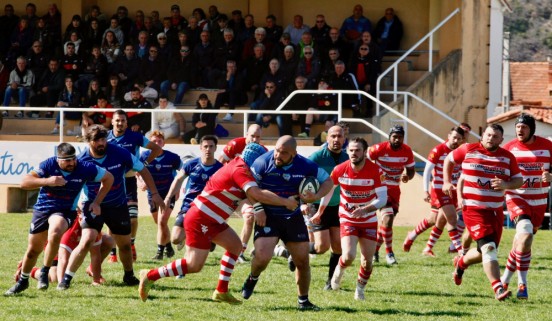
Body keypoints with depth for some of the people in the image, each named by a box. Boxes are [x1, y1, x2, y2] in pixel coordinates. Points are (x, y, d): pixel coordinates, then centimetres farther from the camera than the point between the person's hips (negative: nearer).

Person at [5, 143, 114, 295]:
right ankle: (23, 281, 35)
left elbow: (108, 178, 0)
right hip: (42, 208, 2)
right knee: (33, 249, 10)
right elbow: (24, 182, -21)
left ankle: (45, 272, -15)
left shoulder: (84, 168, -15)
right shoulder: (48, 165, -16)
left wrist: (96, 202, -4)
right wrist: (47, 181, -34)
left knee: (54, 233, -35)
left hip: (65, 211, -2)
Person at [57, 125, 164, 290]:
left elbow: (142, 170, -2)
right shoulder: (82, 161, -17)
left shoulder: (120, 154, -16)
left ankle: (129, 276, 40)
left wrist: (155, 194, -1)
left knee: (125, 244, 13)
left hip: (118, 206, 2)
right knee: (87, 241, -22)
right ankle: (66, 278, -14)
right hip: (93, 206, -2)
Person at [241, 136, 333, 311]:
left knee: (302, 260, 4)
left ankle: (303, 300, 23)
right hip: (267, 217, -3)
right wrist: (257, 209, -19)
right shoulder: (263, 162, -16)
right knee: (262, 257, -20)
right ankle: (253, 278, 17)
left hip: (293, 217, 3)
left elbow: (327, 181, 2)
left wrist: (316, 196, -17)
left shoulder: (306, 166, -10)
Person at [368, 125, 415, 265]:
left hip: (395, 189, 6)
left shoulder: (407, 151, -3)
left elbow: (411, 170, 8)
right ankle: (389, 253, -10)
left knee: (387, 220, 11)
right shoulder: (380, 149, -16)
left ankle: (374, 249, 29)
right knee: (388, 218, -19)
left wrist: (408, 177, -15)